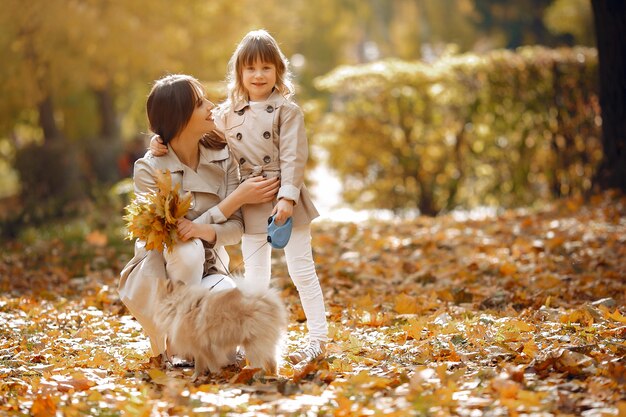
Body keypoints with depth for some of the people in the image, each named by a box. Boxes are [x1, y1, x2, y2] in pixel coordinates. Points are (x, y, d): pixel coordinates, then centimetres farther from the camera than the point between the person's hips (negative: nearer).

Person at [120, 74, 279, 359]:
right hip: (157, 279, -3)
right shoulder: (149, 169, -15)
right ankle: (165, 349, -17)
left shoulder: (222, 156, -5)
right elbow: (173, 231, -21)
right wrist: (238, 197, -23)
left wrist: (205, 230, -33)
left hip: (206, 272, 3)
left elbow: (235, 228, -9)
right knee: (187, 250, -38)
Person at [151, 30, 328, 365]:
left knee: (301, 269, 2)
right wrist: (167, 144, -11)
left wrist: (288, 197, -19)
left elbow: (293, 156, -11)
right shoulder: (227, 113, 6)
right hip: (250, 205, 4)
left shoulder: (287, 110, -5)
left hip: (285, 200, -4)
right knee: (254, 275, 9)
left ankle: (318, 339, 10)